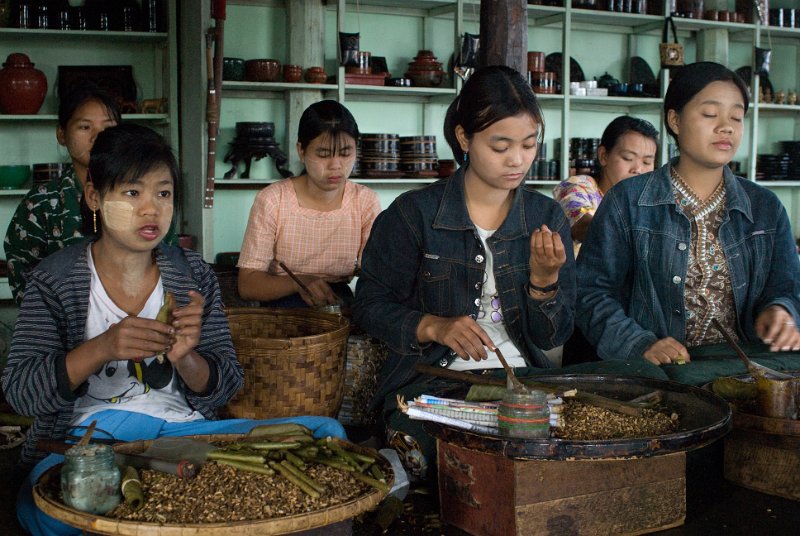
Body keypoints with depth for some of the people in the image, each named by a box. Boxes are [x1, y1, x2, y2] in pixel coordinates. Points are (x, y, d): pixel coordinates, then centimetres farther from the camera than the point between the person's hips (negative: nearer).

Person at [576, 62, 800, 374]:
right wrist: (641, 345, -16)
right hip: (651, 377, -3)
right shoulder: (627, 203, 3)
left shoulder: (766, 208, 16)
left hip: (741, 372, 3)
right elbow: (591, 291, 0)